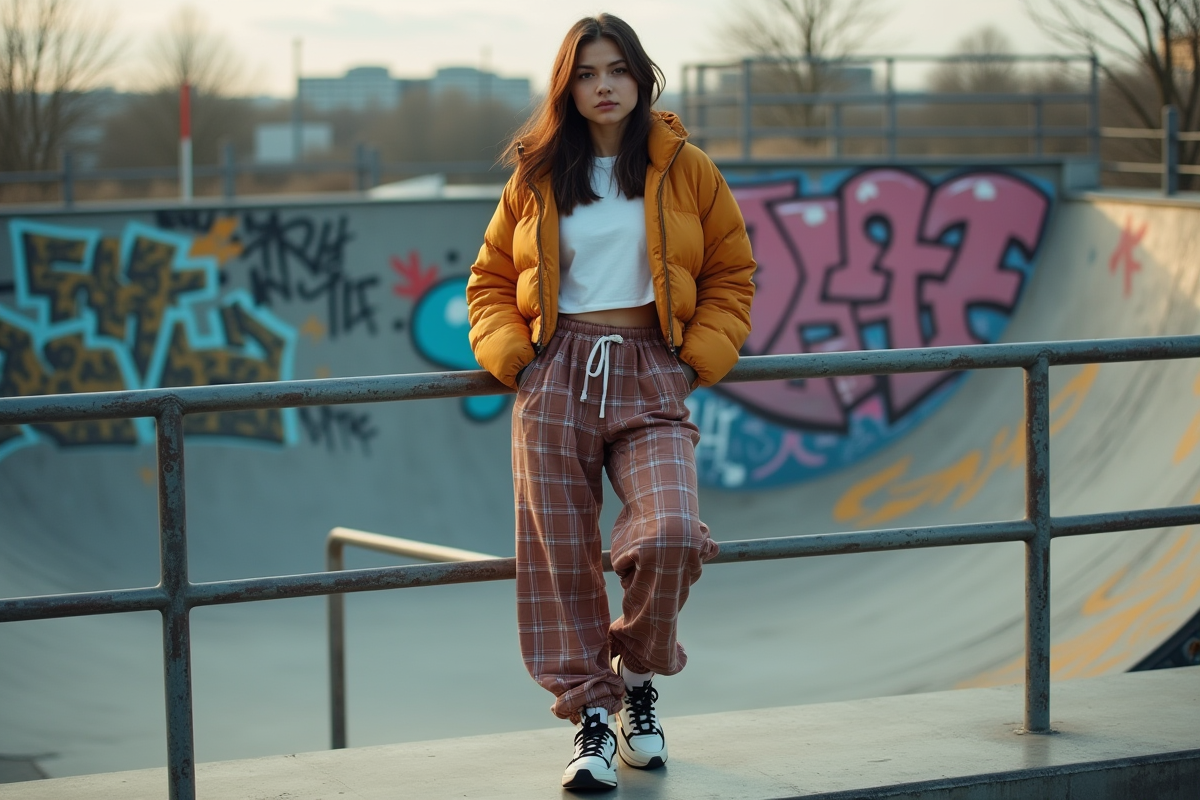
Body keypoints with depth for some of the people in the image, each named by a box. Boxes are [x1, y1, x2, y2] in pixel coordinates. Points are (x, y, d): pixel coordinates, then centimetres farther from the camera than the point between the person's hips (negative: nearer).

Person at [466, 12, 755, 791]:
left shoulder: (686, 169, 7)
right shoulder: (537, 177, 10)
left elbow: (731, 273, 12)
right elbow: (490, 279, 16)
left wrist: (699, 357, -1)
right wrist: (509, 351, -2)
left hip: (650, 376, -1)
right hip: (556, 375, 2)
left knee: (672, 535, -21)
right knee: (560, 554, -3)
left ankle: (636, 676, 7)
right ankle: (590, 712, 10)